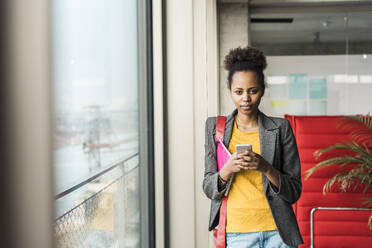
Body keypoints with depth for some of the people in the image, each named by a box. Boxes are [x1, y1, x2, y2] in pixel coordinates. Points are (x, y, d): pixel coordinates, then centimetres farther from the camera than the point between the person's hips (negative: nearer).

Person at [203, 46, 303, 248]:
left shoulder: (280, 128, -1)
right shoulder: (214, 127, 3)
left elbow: (294, 191, -1)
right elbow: (209, 189, 3)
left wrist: (266, 168, -17)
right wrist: (227, 170, -16)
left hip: (276, 232, 0)